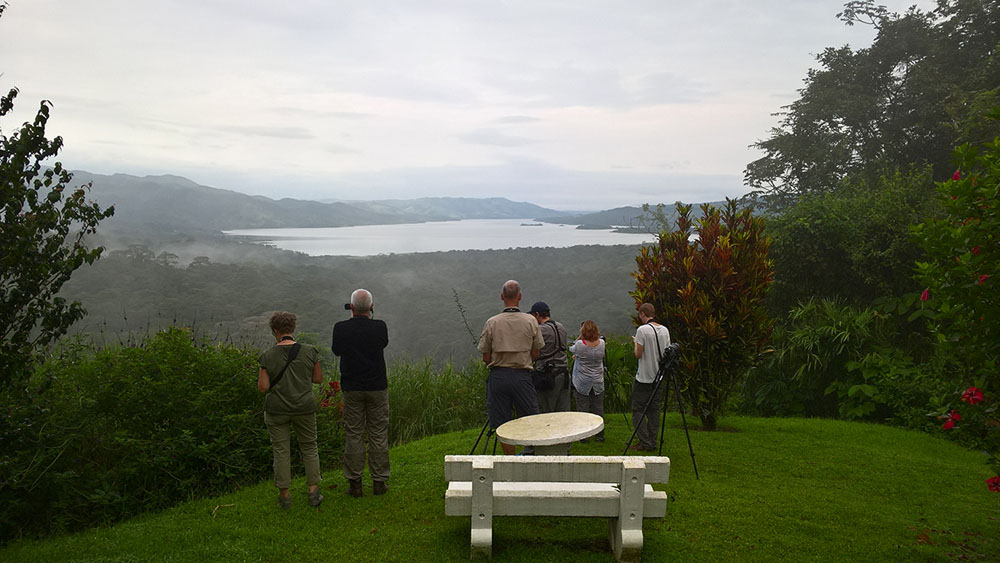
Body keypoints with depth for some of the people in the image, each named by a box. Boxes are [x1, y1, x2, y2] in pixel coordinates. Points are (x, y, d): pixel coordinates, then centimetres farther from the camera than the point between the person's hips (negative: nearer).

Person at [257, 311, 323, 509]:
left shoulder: (268, 356, -10)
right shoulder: (309, 352, -7)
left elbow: (263, 387, -9)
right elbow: (318, 379, 2)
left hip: (277, 410, -1)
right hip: (304, 408, 1)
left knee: (281, 450, 10)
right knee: (309, 448, 16)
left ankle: (284, 495, 16)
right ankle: (313, 491, 14)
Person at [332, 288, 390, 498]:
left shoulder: (341, 328, -8)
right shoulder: (380, 327, -9)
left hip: (352, 389, 0)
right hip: (377, 388, 0)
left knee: (353, 435, 7)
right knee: (378, 435, 8)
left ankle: (354, 483, 10)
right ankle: (379, 482, 13)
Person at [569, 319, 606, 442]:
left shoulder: (579, 345, -17)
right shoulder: (602, 343, -6)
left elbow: (571, 349, 6)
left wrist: (579, 337, 7)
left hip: (582, 384, -3)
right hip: (598, 384, 3)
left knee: (582, 410, 4)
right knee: (598, 410, 11)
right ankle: (599, 436, 17)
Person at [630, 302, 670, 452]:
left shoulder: (642, 330, -14)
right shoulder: (665, 330, 6)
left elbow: (638, 354, -15)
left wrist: (635, 342, 4)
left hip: (644, 378, -6)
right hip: (661, 377, 6)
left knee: (638, 409, 2)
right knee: (654, 409, 11)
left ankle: (644, 442, -1)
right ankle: (652, 443, 13)